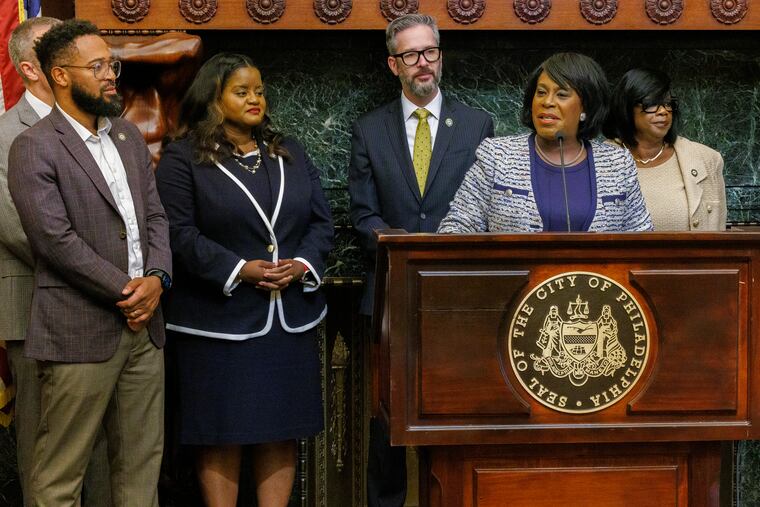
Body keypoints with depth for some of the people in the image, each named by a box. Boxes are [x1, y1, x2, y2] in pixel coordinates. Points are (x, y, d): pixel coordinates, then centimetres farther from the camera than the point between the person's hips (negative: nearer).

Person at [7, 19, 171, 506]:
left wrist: (156, 277, -4)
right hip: (81, 333, -7)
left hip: (143, 322, 7)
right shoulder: (34, 149, -8)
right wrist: (125, 291, -12)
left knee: (142, 461, 12)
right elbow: (56, 239, -15)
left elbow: (155, 214, 14)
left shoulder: (129, 136, 15)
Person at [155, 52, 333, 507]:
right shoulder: (183, 158, -2)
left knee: (281, 433, 6)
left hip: (291, 317, 5)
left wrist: (302, 264, -8)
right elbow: (179, 232, -10)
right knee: (222, 435, -1)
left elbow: (321, 222, 11)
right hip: (220, 319, -4)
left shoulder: (290, 154, 14)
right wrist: (239, 270, -18)